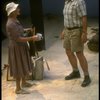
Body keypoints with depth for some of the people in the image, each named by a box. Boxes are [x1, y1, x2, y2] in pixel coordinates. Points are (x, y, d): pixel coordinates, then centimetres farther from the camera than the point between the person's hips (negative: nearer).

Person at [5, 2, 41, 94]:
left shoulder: (15, 20, 5)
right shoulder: (11, 24, -26)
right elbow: (18, 39, -28)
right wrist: (32, 38, -26)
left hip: (21, 46, 10)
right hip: (16, 48, -10)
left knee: (23, 65, 22)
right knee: (19, 67, 0)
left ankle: (24, 82, 40)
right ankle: (18, 88, 13)